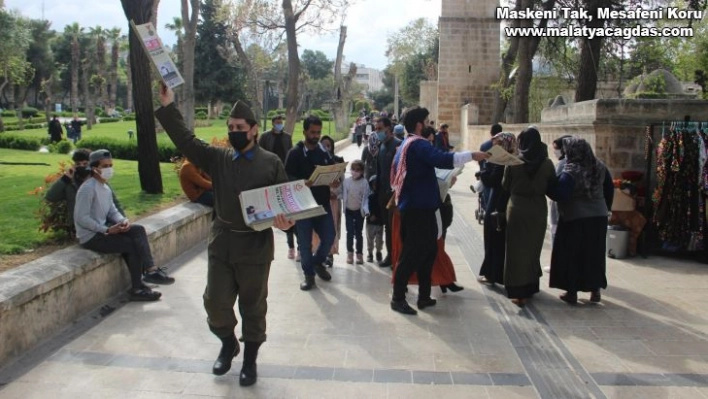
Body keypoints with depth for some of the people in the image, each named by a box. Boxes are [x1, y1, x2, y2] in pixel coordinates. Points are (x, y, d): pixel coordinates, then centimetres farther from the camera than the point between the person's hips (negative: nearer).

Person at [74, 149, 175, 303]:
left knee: (138, 230, -9)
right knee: (133, 244, -14)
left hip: (102, 230, 9)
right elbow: (81, 218, -23)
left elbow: (112, 211, 14)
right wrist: (107, 230, -22)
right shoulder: (88, 188, -17)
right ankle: (137, 288, -2)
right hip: (90, 236, -9)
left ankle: (150, 271, -12)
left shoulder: (106, 188, 13)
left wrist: (123, 220, -9)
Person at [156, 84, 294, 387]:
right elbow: (186, 141, -3)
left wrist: (286, 220, -22)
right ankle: (228, 343, 38)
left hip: (256, 245, -3)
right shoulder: (218, 158, 5)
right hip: (221, 242, 3)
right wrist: (168, 107, -11)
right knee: (215, 302, 8)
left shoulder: (271, 162, -3)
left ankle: (250, 360, 28)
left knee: (253, 305, 9)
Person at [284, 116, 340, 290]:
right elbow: (288, 176, -10)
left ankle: (318, 262, 33)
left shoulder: (324, 151, 8)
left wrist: (335, 181, -9)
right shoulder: (295, 153, -6)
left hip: (323, 202, 4)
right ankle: (309, 274, 19)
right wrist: (302, 183, -29)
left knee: (329, 237, 6)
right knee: (305, 241, 3)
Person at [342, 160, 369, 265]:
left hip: (359, 211, -1)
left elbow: (365, 198, -9)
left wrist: (366, 210, -20)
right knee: (350, 232, 2)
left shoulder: (364, 182, -9)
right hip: (349, 210, 1)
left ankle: (359, 254, 15)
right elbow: (343, 196, -1)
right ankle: (350, 253, 15)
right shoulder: (346, 181, -5)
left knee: (358, 233, 6)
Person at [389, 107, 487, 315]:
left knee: (427, 250, 15)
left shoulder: (407, 144, 17)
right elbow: (441, 159, -30)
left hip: (416, 206, 10)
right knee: (413, 253, -5)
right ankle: (398, 298, 2)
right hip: (418, 207, -10)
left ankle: (423, 296, 20)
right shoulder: (418, 144, -15)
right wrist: (471, 155, -25)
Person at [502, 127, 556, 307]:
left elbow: (505, 186, 1)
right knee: (533, 249, 15)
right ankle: (529, 288, 24)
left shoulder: (513, 162, -9)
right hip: (538, 210, 2)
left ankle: (518, 292, 6)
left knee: (517, 249, 7)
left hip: (517, 209, -1)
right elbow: (552, 188, 4)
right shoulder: (547, 163, -6)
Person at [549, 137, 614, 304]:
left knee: (571, 255, 5)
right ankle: (595, 290, 19)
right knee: (595, 254, 14)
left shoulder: (571, 170, -16)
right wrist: (605, 208, 22)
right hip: (599, 216, 6)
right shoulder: (599, 166, 4)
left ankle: (572, 292, 8)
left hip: (575, 218, -6)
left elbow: (561, 195, -23)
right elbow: (610, 189, 12)